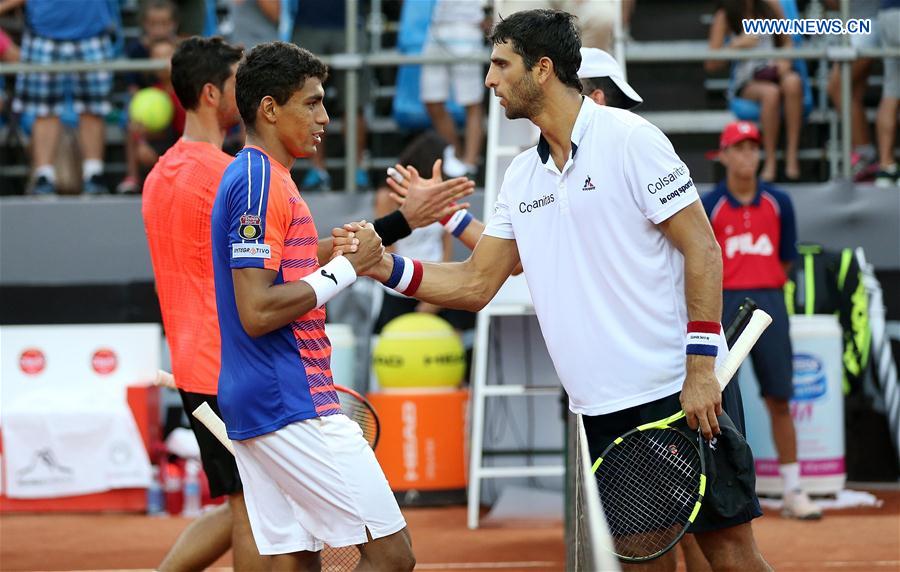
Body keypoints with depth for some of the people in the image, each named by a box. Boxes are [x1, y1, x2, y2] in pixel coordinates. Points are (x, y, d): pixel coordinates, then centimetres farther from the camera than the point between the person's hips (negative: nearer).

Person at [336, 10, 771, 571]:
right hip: (603, 408, 6)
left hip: (681, 396, -6)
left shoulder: (629, 139, -7)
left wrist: (701, 368, -16)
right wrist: (387, 267, 2)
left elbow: (702, 249, -9)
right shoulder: (522, 176, 13)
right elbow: (475, 283, 17)